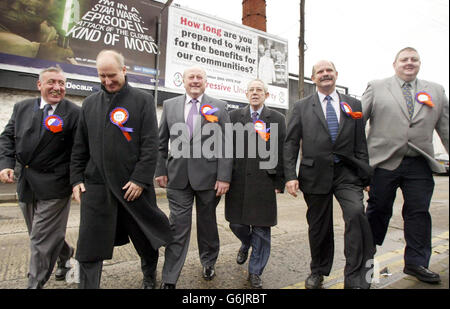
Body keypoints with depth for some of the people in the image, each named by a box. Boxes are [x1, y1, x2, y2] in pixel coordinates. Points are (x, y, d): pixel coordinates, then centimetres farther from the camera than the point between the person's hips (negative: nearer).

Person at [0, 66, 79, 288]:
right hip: (25, 184, 7)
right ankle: (65, 254, 48)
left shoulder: (74, 113, -9)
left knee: (42, 241, 1)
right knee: (38, 235, 22)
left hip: (54, 186, -6)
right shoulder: (22, 108, 8)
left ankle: (35, 284, 18)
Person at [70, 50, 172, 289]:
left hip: (133, 184, -2)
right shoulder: (90, 103, 11)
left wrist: (140, 179, -13)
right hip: (96, 184, 3)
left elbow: (150, 144, -8)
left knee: (145, 238, 14)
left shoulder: (143, 100, -1)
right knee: (89, 248, 4)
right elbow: (80, 146, 13)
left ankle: (149, 278, 40)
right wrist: (77, 178, 5)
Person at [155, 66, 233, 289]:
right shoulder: (169, 105, 7)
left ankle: (209, 262, 39)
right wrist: (161, 170, 4)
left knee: (207, 222, 15)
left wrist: (224, 177, -9)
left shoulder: (218, 107, 2)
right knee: (178, 226, 3)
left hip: (208, 176, 0)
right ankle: (169, 279, 16)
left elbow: (226, 145, -3)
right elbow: (161, 142, 10)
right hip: (178, 176, 1)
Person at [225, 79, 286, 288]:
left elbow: (282, 153, 2)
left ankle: (255, 272, 24)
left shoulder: (277, 119, 5)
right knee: (236, 224, 12)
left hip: (264, 182, -1)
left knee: (261, 229, 5)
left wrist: (279, 183, -2)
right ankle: (246, 243, 47)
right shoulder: (234, 116, 8)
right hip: (237, 181, 2)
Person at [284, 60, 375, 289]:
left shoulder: (353, 105, 11)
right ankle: (318, 271, 33)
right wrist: (290, 176, -7)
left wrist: (365, 175, 5)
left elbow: (361, 144, 10)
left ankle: (356, 280, -5)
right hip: (315, 174, 0)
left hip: (347, 173, 1)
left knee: (356, 214, -21)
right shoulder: (302, 107, 7)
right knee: (318, 226, 9)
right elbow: (290, 144, 1)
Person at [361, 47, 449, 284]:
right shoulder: (376, 88, 6)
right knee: (378, 210, 6)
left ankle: (416, 263, 22)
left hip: (420, 165, 3)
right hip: (384, 162, -3)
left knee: (419, 212, 7)